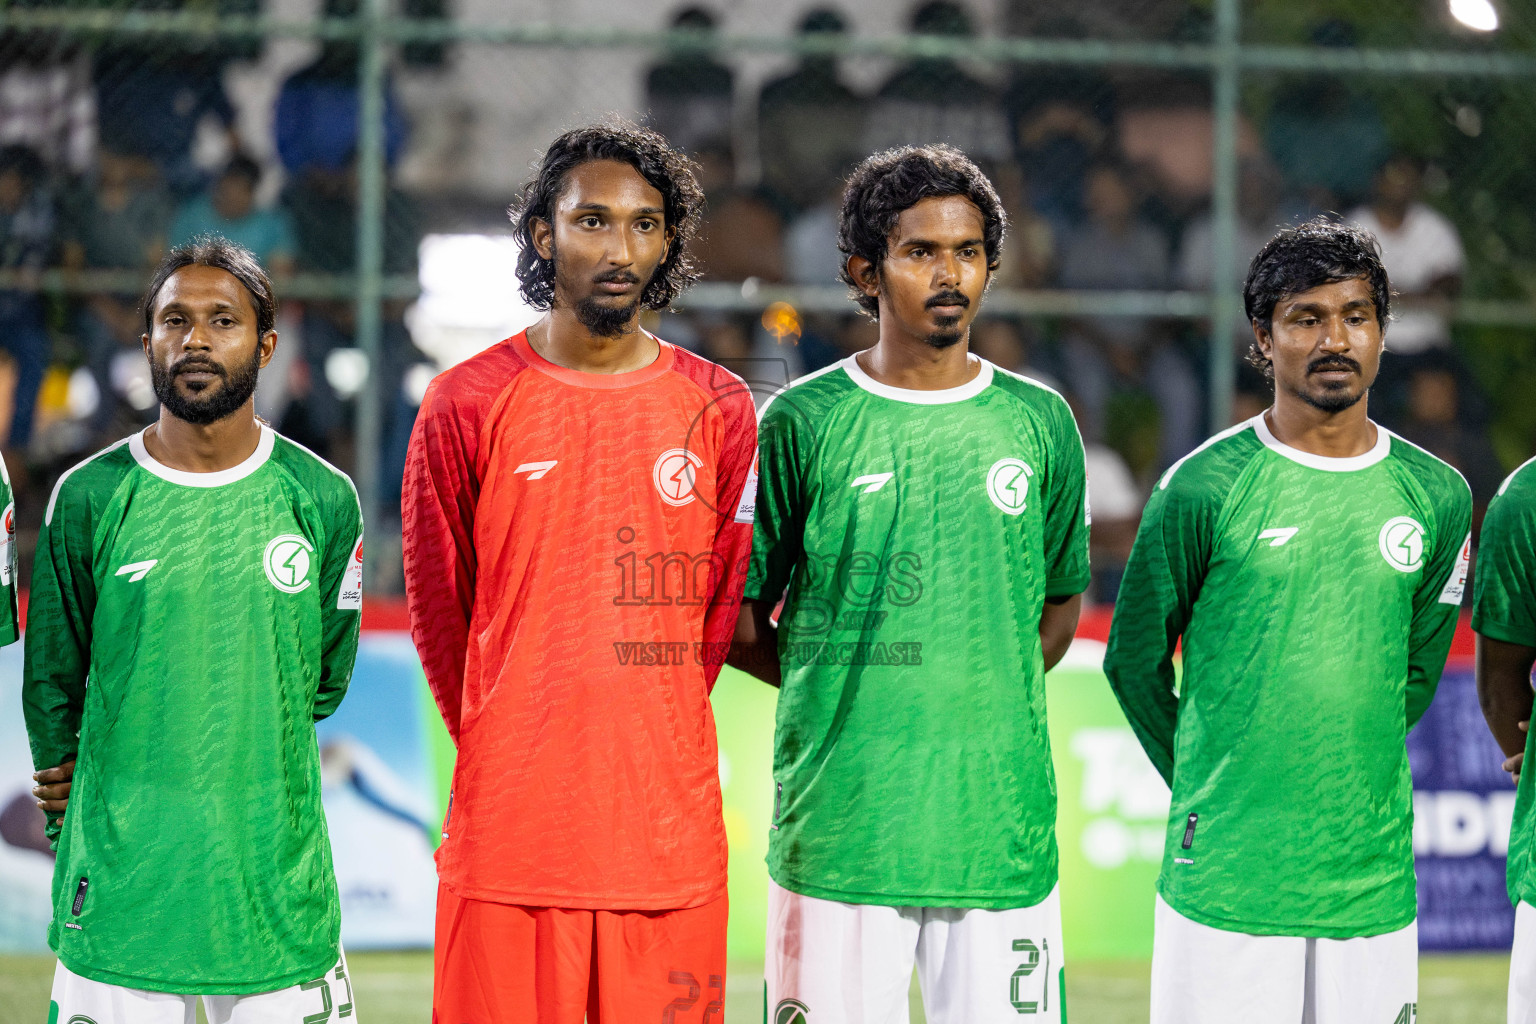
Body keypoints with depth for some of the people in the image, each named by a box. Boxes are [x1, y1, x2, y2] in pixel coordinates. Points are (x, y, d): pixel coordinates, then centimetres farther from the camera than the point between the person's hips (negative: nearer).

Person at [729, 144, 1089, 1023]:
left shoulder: (1039, 423, 9)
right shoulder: (804, 421, 2)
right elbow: (741, 621, 7)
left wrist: (981, 700, 8)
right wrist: (849, 690, 3)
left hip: (1002, 816, 2)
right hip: (838, 818, -2)